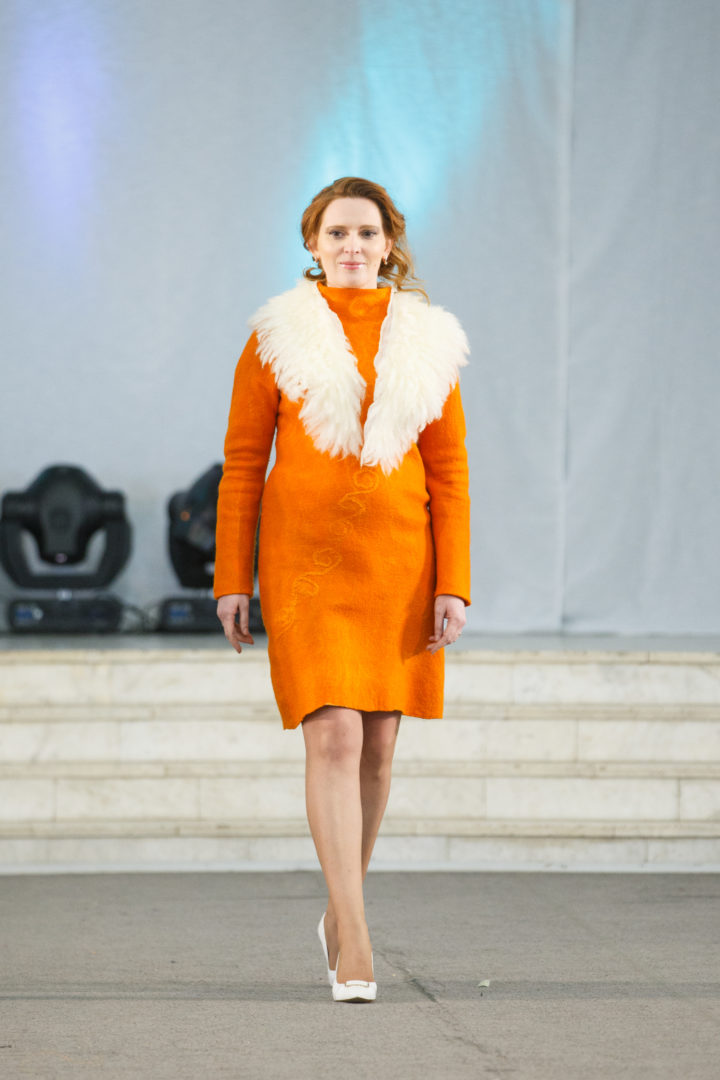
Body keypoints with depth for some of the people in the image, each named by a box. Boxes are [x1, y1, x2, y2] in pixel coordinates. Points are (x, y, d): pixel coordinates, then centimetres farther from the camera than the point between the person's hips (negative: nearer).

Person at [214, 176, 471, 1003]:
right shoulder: (277, 336, -1)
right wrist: (232, 581, -3)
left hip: (397, 561, 3)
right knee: (333, 738, -14)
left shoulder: (426, 342, 4)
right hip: (305, 561, -3)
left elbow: (448, 470, 4)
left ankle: (339, 911, 31)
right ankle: (355, 946, -16)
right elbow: (242, 462, 1)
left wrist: (452, 585, -4)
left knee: (376, 745, 9)